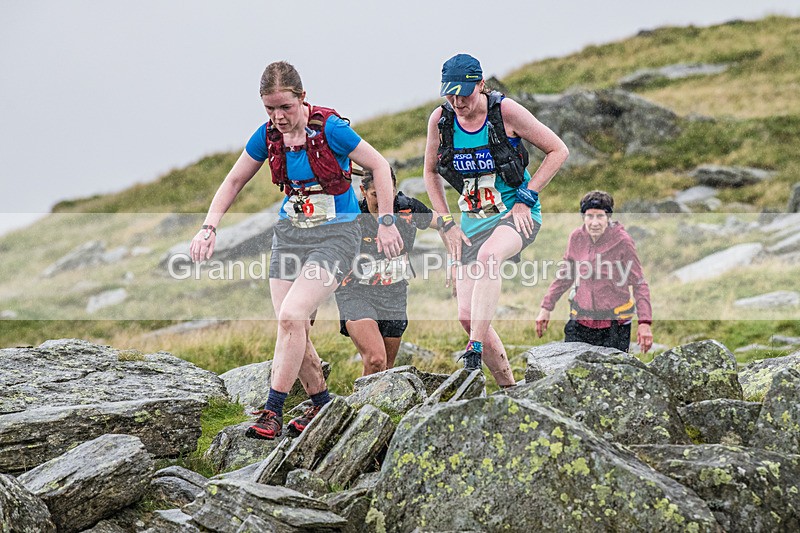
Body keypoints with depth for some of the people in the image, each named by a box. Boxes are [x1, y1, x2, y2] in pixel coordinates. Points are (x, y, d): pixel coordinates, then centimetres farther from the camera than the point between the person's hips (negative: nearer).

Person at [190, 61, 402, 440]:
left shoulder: (329, 129, -15)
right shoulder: (268, 136, 1)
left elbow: (379, 166, -6)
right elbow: (234, 182, 12)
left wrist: (386, 223, -8)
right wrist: (209, 228, 1)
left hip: (335, 234, -6)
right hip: (289, 233, 6)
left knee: (292, 316, -22)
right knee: (291, 328, -2)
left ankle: (272, 410, -14)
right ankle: (322, 404, 20)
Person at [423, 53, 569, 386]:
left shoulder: (506, 112, -13)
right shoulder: (440, 120, -4)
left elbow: (558, 151, -4)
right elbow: (430, 173, 13)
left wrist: (526, 197, -10)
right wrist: (448, 224, 5)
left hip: (516, 215, -4)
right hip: (473, 221, 4)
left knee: (488, 256, -39)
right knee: (467, 316, -7)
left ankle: (475, 349, -40)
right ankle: (508, 388, 10)